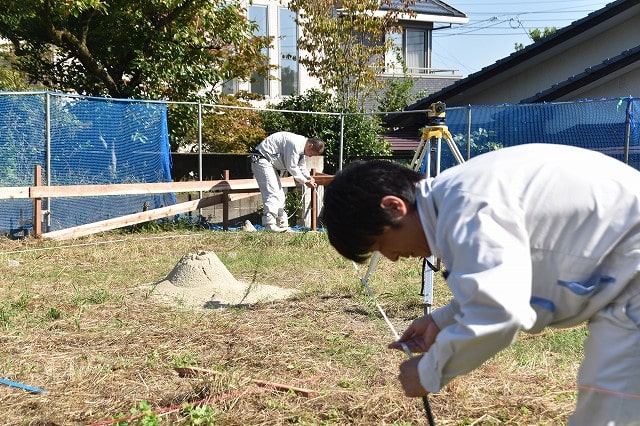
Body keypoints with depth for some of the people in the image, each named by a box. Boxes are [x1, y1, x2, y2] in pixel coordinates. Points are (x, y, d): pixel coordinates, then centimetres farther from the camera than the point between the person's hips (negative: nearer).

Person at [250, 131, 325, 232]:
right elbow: (292, 167, -21)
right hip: (262, 160, -11)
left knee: (279, 194, 11)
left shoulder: (302, 146, 7)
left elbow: (301, 165, 20)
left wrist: (308, 177, 4)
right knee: (272, 193, -17)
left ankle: (282, 224, 16)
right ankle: (269, 225, -19)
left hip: (270, 163, 11)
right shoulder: (295, 144, -26)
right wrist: (305, 181, -12)